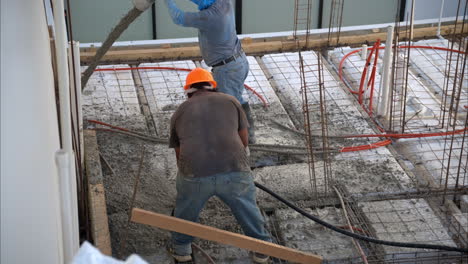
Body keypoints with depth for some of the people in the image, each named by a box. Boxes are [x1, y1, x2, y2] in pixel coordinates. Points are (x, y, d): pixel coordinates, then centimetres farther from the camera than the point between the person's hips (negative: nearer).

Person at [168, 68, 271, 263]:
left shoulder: (179, 113, 19)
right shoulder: (230, 101, 17)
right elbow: (244, 140, 20)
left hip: (195, 173, 0)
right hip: (234, 170, 0)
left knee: (185, 208, 28)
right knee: (248, 209, 24)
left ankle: (181, 247, 44)